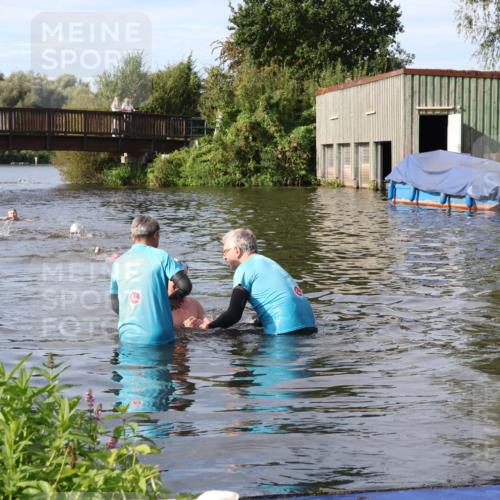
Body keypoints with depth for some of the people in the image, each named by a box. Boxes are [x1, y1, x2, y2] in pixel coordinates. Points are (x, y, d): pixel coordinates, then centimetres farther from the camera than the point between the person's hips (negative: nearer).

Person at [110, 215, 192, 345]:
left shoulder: (118, 262, 11)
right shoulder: (160, 256, -1)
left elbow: (115, 305, 15)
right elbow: (185, 286, -8)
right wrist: (172, 297, 12)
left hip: (127, 336, 4)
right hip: (158, 337, -4)